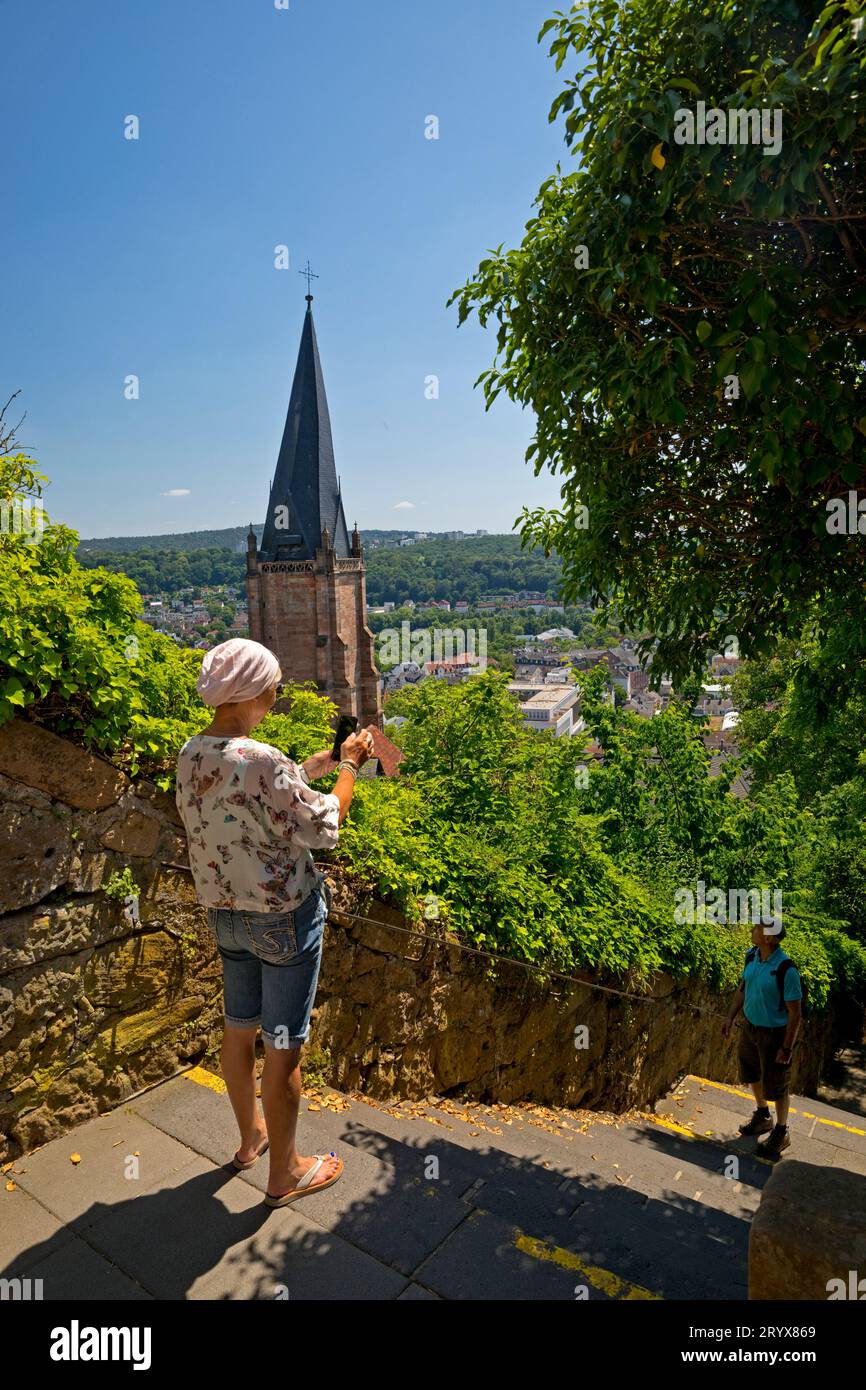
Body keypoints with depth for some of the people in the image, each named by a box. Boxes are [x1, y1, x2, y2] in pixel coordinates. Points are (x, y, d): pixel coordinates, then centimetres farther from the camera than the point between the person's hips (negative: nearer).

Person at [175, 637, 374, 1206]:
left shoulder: (191, 755, -3)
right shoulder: (260, 761, -29)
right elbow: (323, 828, -20)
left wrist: (312, 766, 7)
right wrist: (349, 765, -9)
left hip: (225, 913, 8)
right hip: (284, 916, -8)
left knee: (239, 1028, 23)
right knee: (284, 1045, 9)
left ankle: (251, 1137, 45)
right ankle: (284, 1173, 27)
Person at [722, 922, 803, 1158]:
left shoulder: (786, 970, -31)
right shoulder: (752, 956, -9)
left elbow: (795, 1013, -22)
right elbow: (743, 987, 7)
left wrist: (787, 1048, -17)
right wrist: (730, 1017, 4)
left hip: (775, 1033, -7)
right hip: (751, 1026, 7)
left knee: (775, 1087, 10)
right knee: (751, 1074, 24)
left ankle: (781, 1133, 35)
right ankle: (762, 1117, 50)